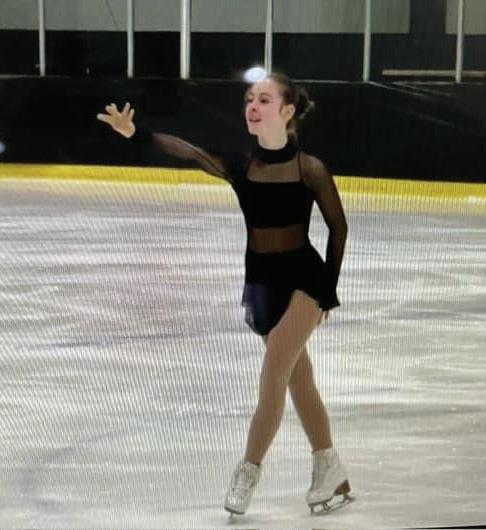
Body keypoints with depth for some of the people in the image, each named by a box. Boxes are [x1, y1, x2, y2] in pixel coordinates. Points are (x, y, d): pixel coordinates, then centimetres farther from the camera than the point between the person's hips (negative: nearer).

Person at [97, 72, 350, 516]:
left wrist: (330, 286, 3)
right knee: (298, 380, 14)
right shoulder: (240, 166, -4)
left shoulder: (310, 168, -12)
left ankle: (248, 472, -1)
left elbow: (338, 226, -1)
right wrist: (136, 132, -37)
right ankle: (330, 471, 27)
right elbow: (187, 151, -21)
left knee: (273, 374, -15)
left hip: (303, 277, -5)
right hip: (260, 280, 5)